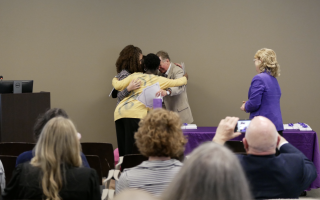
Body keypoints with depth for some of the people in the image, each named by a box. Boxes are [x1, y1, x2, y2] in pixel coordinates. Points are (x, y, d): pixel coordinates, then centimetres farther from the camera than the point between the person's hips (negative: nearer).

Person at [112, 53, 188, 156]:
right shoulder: (160, 80, 14)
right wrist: (184, 76, 45)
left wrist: (115, 79, 33)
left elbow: (118, 86, 10)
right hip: (135, 113, -5)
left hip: (119, 111, 5)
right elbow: (181, 82, 23)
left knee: (123, 152, 5)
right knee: (133, 152, -9)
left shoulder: (135, 76, 21)